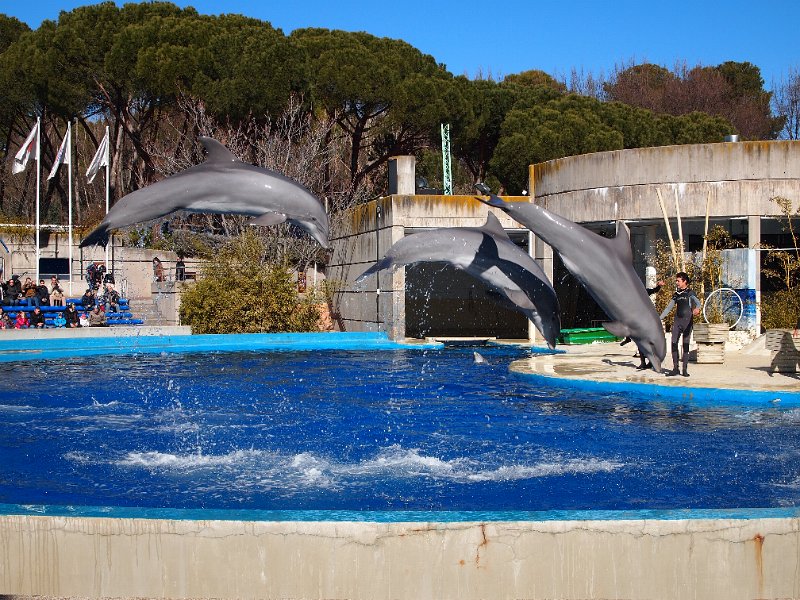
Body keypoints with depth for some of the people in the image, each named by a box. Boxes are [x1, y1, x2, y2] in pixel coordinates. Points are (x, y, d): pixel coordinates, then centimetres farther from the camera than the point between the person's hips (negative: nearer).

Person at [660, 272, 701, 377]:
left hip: (687, 321, -5)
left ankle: (685, 369, 0)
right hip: (677, 320, 5)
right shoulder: (676, 294, 14)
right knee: (674, 343, -1)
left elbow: (697, 302, -21)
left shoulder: (690, 293, -2)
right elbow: (669, 307, 19)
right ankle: (675, 368, 4)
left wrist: (697, 308, -44)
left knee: (686, 345, -3)